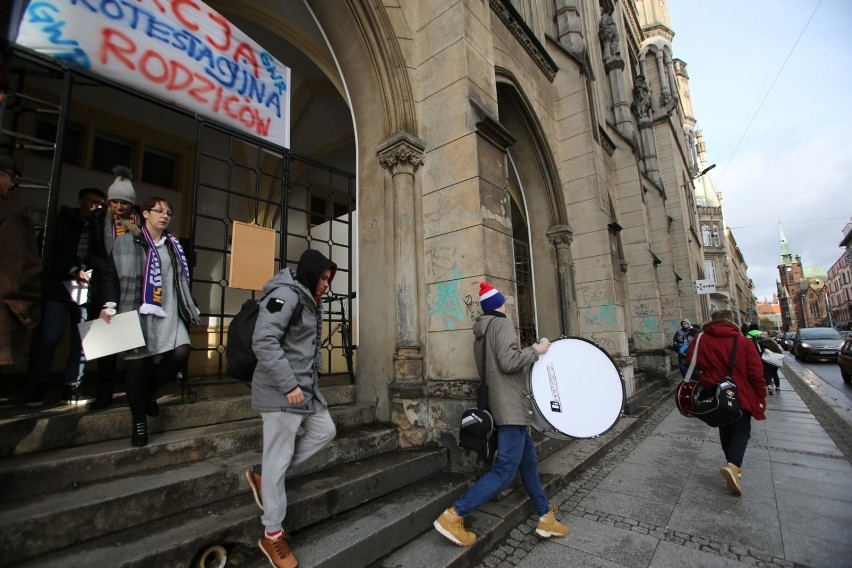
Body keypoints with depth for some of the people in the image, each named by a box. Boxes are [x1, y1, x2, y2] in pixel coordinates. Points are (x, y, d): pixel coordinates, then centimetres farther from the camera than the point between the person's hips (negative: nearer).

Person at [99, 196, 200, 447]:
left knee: (181, 352, -13)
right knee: (138, 362, 0)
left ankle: (150, 391, 18)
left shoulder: (174, 245, 15)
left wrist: (191, 309, 10)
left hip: (169, 312, 3)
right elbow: (111, 275, 0)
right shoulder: (126, 242, 3)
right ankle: (139, 422, 16)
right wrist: (109, 305, -13)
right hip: (137, 311, -3)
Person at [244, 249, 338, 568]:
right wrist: (288, 385, -24)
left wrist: (314, 374, 11)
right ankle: (272, 535, 20)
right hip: (281, 390, -10)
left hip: (306, 386, 10)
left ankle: (265, 479, 26)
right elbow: (263, 341, -26)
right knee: (278, 458, 2)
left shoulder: (308, 301, 13)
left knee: (325, 432, 17)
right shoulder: (285, 295, -17)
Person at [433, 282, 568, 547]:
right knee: (505, 469, -8)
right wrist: (535, 350, -10)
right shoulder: (502, 324, -12)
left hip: (504, 404, 10)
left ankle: (546, 518, 29)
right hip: (511, 405, -10)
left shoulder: (480, 333, 15)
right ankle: (452, 516, -6)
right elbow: (509, 362, -24)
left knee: (528, 461, 18)